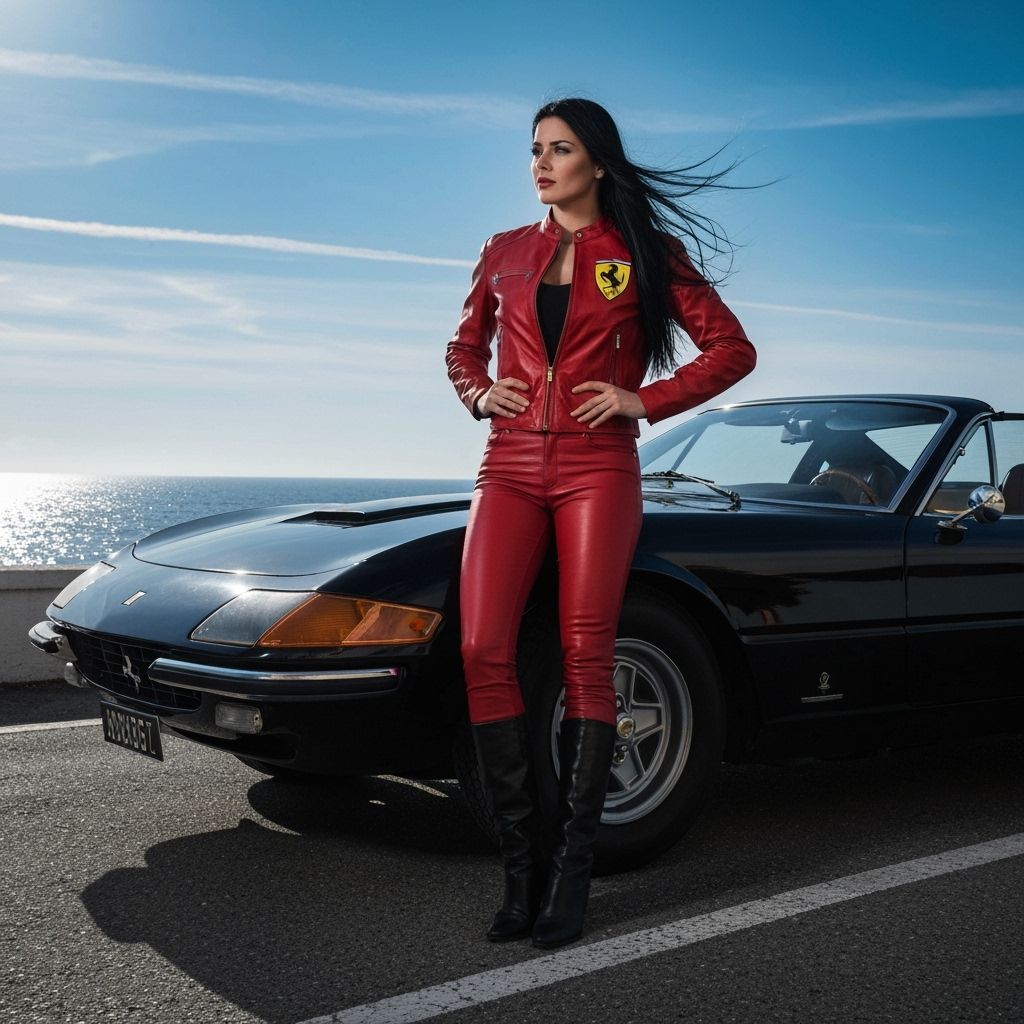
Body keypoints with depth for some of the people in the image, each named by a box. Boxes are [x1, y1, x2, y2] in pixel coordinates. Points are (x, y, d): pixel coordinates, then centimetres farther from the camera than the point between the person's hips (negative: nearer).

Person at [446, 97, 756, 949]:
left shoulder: (645, 254, 7)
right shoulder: (505, 254, 16)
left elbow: (732, 349, 6)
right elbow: (465, 349, 28)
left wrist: (645, 401, -5)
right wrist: (480, 393, 6)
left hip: (598, 469, -3)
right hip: (511, 468, 3)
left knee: (586, 661, -8)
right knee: (484, 652, -12)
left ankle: (571, 875, 2)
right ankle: (523, 866, -2)